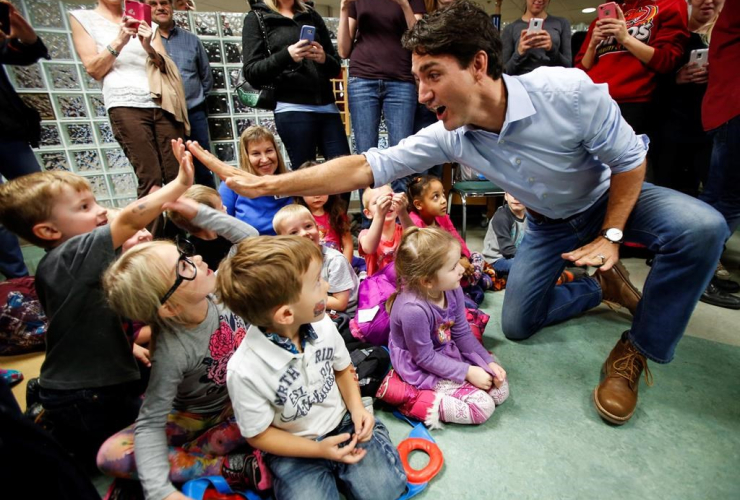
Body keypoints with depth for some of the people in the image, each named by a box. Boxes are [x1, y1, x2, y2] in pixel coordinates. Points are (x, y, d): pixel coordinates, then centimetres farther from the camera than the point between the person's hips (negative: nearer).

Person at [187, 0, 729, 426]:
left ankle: (638, 348, -8)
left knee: (701, 227, -31)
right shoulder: (449, 137, -24)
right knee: (517, 323, -2)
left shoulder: (568, 91, -33)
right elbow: (366, 166, -27)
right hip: (549, 223, 2)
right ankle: (603, 285, 21)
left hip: (612, 199, -1)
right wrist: (264, 184, -31)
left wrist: (610, 236, -21)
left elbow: (629, 158, -19)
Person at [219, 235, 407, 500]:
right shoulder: (245, 372, -28)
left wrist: (357, 408, -10)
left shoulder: (322, 325, -16)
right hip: (296, 451, -2)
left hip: (343, 423, 3)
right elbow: (258, 435, -12)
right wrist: (318, 449, -16)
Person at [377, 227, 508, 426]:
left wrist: (489, 362, -3)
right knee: (482, 407, -12)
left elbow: (462, 334, 2)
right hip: (422, 370, -8)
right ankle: (411, 398, -7)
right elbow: (425, 358, -23)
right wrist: (468, 372, -18)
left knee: (501, 389, 8)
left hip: (449, 355, 8)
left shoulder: (452, 290, -13)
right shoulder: (413, 309, -36)